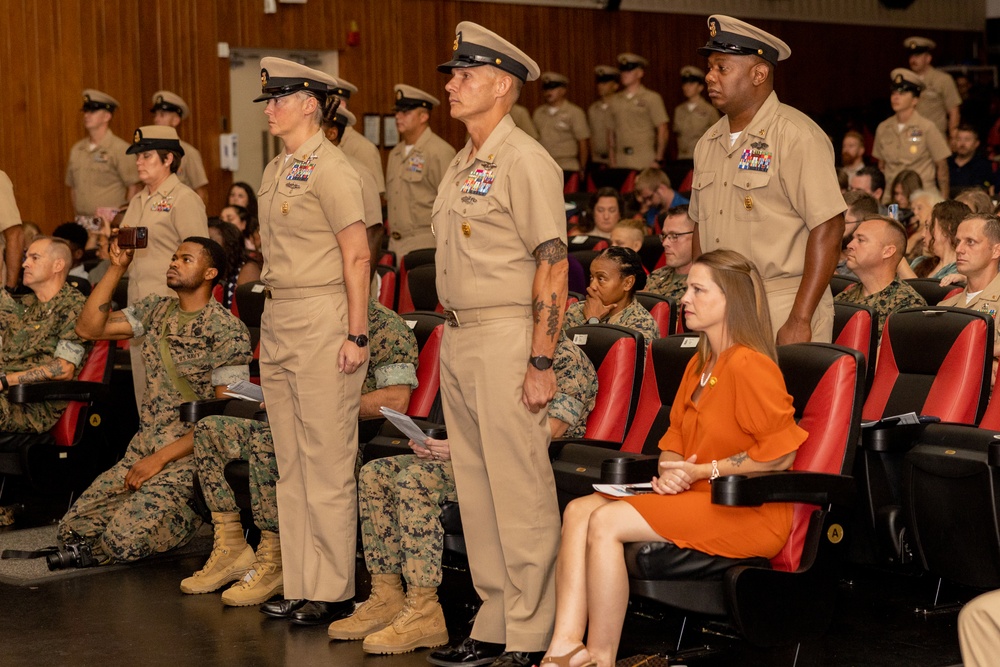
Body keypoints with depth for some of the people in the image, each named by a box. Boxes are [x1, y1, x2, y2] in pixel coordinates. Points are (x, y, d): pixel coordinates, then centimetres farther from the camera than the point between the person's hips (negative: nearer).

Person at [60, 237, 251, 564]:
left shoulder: (227, 330, -10)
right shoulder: (156, 310, 12)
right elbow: (88, 328, 8)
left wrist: (160, 459, -16)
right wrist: (117, 268, 1)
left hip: (190, 455, -8)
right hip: (140, 450, 8)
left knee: (123, 542, -23)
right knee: (72, 529, 0)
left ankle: (194, 513, 4)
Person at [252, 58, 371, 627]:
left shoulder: (331, 169, -11)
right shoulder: (276, 170, 15)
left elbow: (357, 255, -14)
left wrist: (356, 334, -17)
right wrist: (273, 323, 19)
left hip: (323, 320, -9)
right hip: (278, 320, 9)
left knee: (327, 462, -3)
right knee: (292, 462, 10)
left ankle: (334, 591, 4)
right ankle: (300, 586, 16)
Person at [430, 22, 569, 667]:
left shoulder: (526, 161, -11)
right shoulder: (462, 165, 16)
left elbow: (554, 265, -16)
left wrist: (540, 363, -20)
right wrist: (453, 342, 16)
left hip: (506, 337, -9)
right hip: (460, 339, 9)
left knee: (520, 492, -5)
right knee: (476, 488, 12)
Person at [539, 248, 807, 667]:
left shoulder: (749, 366, -15)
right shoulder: (699, 364, 16)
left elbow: (780, 453, -19)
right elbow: (674, 436, 21)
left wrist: (703, 471, -14)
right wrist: (670, 471, -2)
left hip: (747, 512, -10)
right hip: (695, 495, 10)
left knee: (606, 522, -24)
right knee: (578, 511, -7)